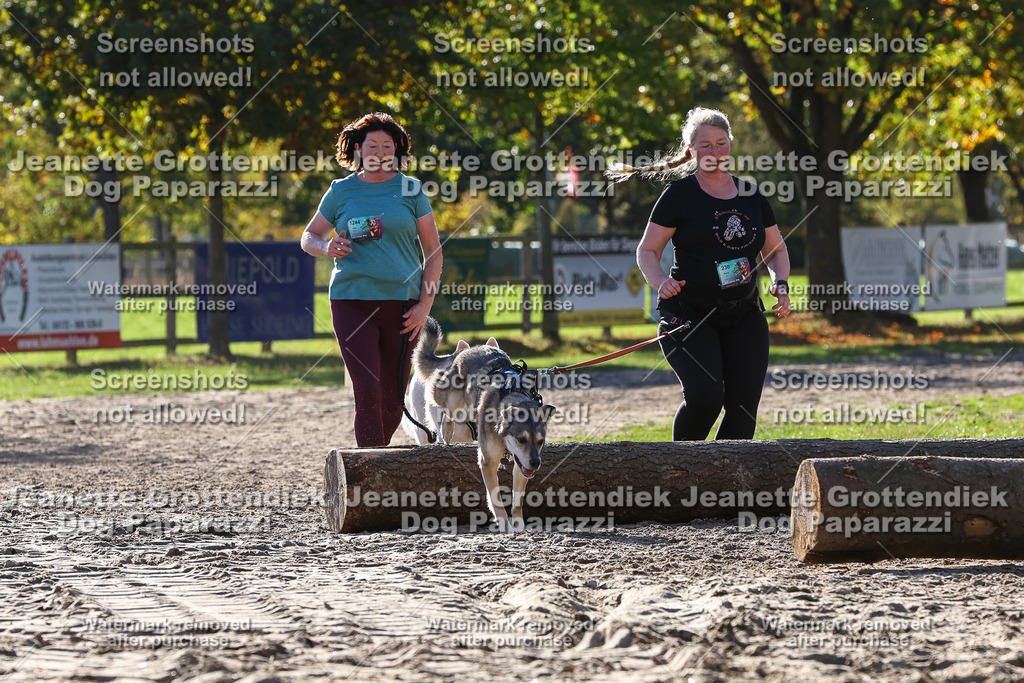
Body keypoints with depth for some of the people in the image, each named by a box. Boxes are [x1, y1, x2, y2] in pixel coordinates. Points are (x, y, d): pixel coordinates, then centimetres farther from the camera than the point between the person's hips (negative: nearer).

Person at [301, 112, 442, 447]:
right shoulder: (341, 191, 8)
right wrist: (327, 247, -8)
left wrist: (425, 304, -3)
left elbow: (433, 250, 7)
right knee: (367, 391, -14)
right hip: (352, 301, -1)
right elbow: (308, 237, 17)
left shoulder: (410, 189, 7)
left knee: (393, 398, 3)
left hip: (402, 303, 1)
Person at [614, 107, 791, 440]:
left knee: (744, 406, -4)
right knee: (705, 395, -22)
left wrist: (780, 284, 3)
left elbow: (776, 249, 22)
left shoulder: (751, 193, 12)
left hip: (744, 316, 5)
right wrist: (660, 281, -19)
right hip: (689, 314, -5)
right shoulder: (679, 193, 0)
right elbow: (647, 250, 1)